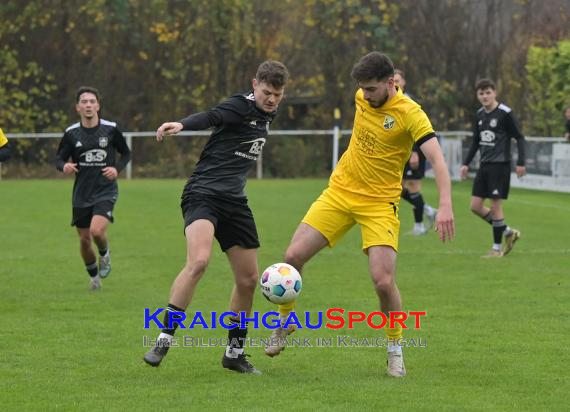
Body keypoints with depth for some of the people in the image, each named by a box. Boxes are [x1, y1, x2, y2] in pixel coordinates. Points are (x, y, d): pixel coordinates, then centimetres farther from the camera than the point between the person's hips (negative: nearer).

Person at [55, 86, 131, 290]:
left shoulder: (110, 129, -5)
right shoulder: (71, 133, -2)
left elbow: (126, 153, 8)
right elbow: (59, 158, 5)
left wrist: (117, 168, -11)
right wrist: (64, 166, -19)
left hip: (106, 191, -3)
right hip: (81, 194, 3)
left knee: (97, 231, -23)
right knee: (84, 240, 7)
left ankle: (105, 254, 12)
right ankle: (94, 276, 32)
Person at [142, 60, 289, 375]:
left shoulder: (267, 114, 14)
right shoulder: (241, 106, -11)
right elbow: (211, 117, -31)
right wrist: (182, 125, -48)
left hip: (234, 201, 8)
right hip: (203, 193, -8)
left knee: (249, 279, 7)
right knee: (199, 260, -29)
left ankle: (235, 353, 22)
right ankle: (164, 339, -22)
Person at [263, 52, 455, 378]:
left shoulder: (409, 113, -19)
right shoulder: (363, 98, 0)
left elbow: (437, 159, -27)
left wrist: (445, 206, -40)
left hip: (379, 204, -5)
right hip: (339, 192, 5)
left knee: (384, 281, -17)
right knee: (293, 256, -7)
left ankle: (396, 351, 6)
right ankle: (286, 320, 19)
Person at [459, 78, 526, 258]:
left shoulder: (505, 113, -10)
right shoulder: (479, 115, 9)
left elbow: (519, 138, -7)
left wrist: (520, 162, -13)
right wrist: (466, 164, 15)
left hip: (500, 164, -7)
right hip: (484, 165, 7)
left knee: (495, 205, -6)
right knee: (476, 206, 4)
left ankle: (497, 248, 6)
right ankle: (508, 232, 18)